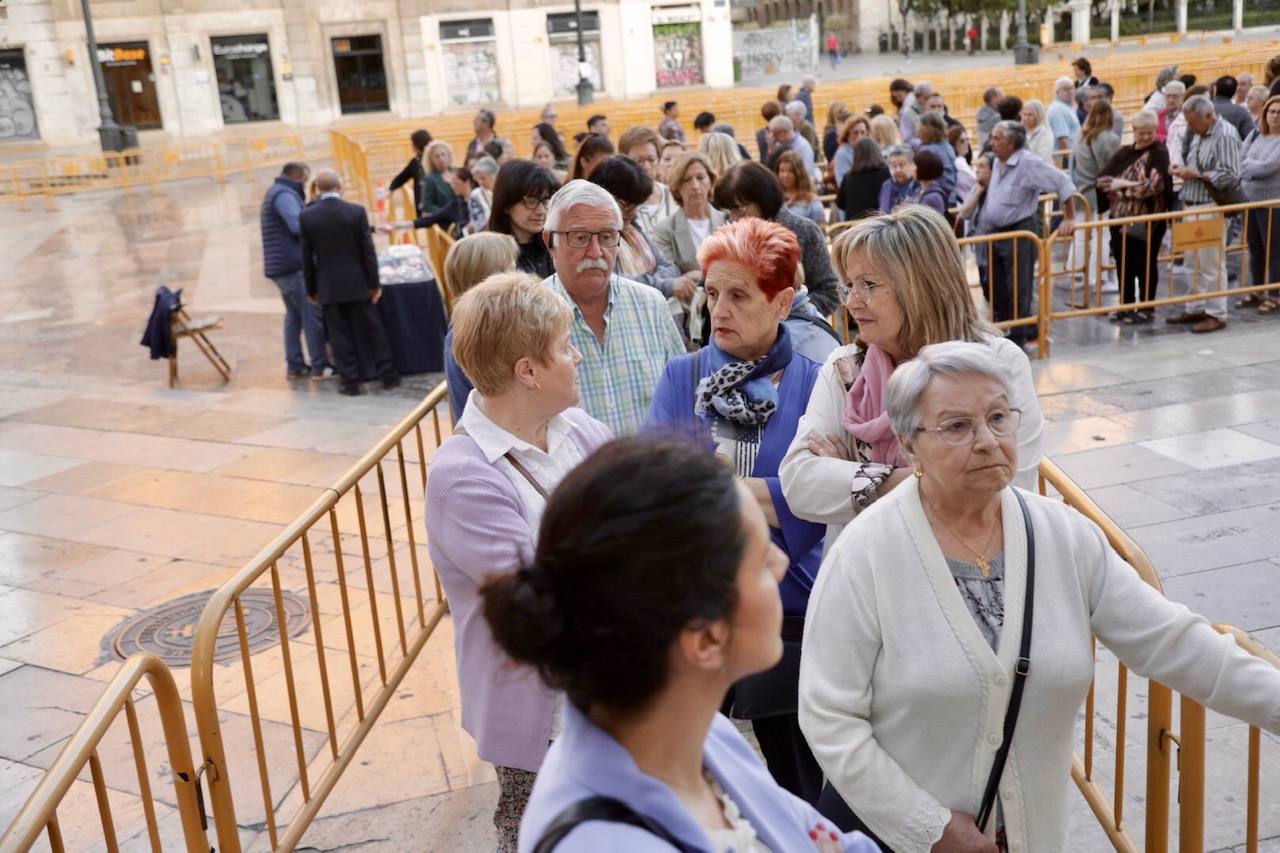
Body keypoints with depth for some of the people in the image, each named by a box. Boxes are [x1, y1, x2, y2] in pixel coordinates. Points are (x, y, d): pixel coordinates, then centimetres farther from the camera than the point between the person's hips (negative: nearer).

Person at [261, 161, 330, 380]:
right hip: (293, 266, -10)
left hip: (281, 266, 10)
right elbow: (299, 226, -23)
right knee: (312, 315, -7)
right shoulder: (284, 195, -12)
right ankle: (319, 366, -5)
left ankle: (295, 366, 13)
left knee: (294, 315, 12)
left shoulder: (275, 194, 22)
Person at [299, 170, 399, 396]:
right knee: (372, 330, 9)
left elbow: (307, 257, 0)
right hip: (358, 284, 0)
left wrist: (311, 289, 9)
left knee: (340, 335, 6)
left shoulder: (306, 217, -5)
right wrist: (375, 283, 1)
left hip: (329, 286, 0)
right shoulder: (356, 212, -8)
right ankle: (388, 375, 15)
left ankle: (351, 381, 8)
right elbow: (368, 251, -6)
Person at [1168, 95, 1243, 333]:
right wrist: (1183, 170, 4)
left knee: (1211, 264, -3)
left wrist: (1197, 175, -17)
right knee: (1193, 262, 13)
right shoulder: (1199, 134, 14)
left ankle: (1216, 315, 4)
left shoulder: (1225, 136, -13)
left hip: (1212, 208, -9)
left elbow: (1230, 176, -20)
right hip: (1193, 206, 9)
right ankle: (1195, 309, 22)